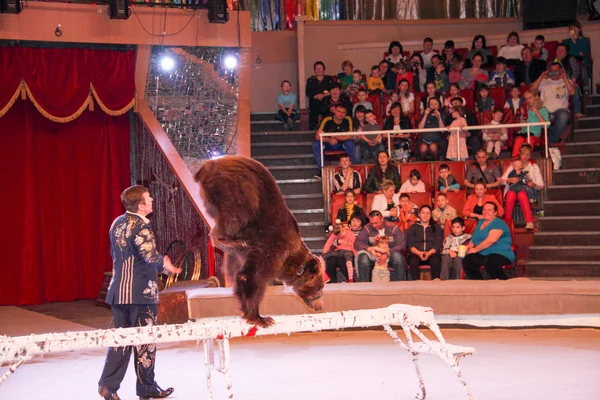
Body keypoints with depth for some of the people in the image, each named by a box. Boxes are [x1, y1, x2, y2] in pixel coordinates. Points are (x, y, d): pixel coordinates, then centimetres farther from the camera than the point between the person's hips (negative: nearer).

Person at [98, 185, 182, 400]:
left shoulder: (117, 223, 11)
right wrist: (164, 265, -4)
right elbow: (150, 255, -26)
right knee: (145, 341, 4)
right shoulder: (141, 225, -15)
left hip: (118, 291, 7)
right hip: (141, 291, -7)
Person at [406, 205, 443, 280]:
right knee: (413, 261, -36)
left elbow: (438, 245, 6)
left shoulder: (436, 227, 18)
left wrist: (429, 253, -15)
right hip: (416, 253, 0)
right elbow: (410, 245, 6)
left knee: (436, 261, -36)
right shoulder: (413, 228, 19)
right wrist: (419, 253, -15)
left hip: (431, 253, 0)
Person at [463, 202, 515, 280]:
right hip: (482, 254, 8)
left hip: (501, 254, -8)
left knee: (489, 262, -40)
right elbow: (475, 238, 30)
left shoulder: (498, 223, -7)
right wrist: (471, 246, 6)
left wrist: (475, 249, -14)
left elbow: (491, 240, -22)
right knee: (467, 260, -20)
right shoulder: (480, 222, 21)